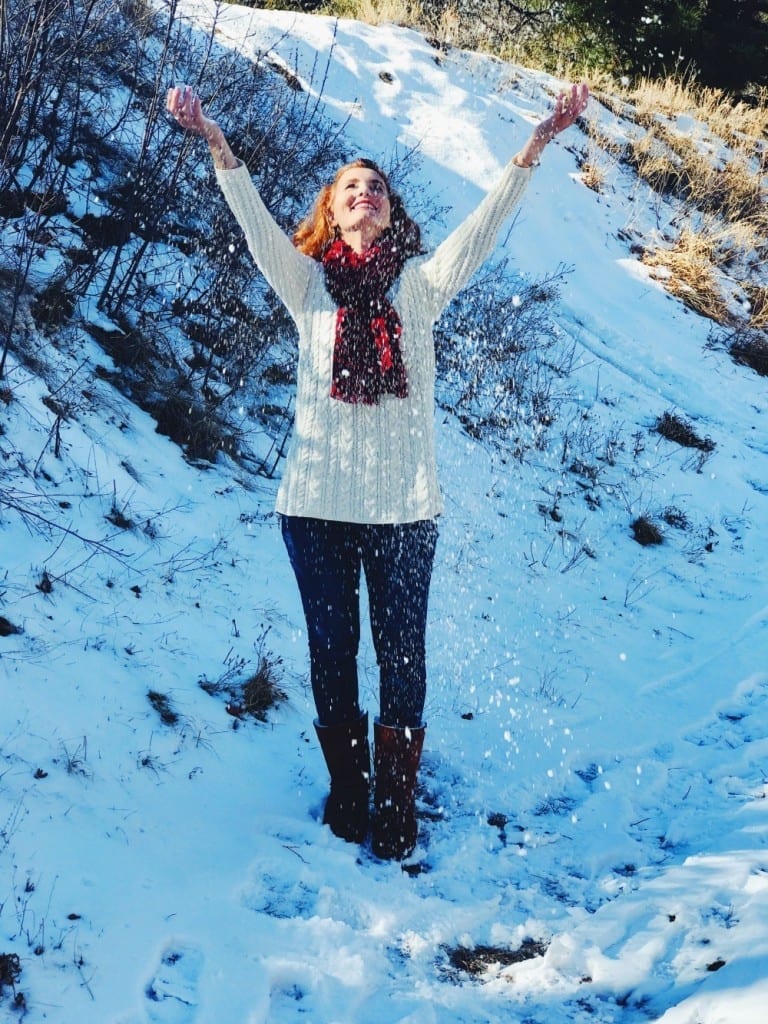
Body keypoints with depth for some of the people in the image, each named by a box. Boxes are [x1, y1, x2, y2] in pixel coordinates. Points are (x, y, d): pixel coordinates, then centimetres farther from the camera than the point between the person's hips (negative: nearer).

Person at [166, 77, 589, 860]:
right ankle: (345, 792, 24)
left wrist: (535, 146, -14)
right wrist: (216, 145, -22)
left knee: (402, 655, 4)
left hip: (404, 502, 0)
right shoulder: (307, 283, 7)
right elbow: (256, 222, -7)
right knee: (332, 652, 9)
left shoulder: (421, 284, 8)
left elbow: (485, 223, -2)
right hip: (317, 499, 0)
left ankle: (396, 803, 15)